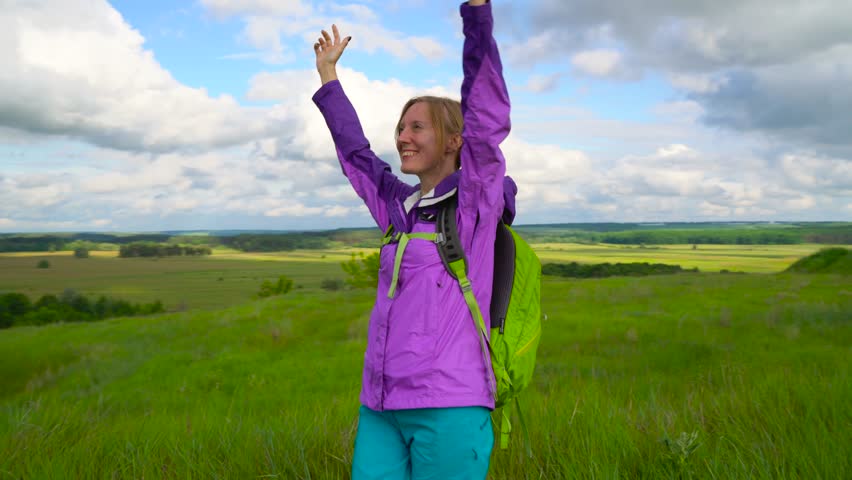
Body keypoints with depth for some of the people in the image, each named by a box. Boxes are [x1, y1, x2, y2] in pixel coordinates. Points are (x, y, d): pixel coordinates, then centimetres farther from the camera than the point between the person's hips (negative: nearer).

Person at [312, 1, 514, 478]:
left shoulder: (477, 199, -1)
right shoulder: (401, 207, 15)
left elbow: (487, 112, -12)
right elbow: (354, 153, 28)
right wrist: (328, 73, 37)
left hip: (449, 408, -6)